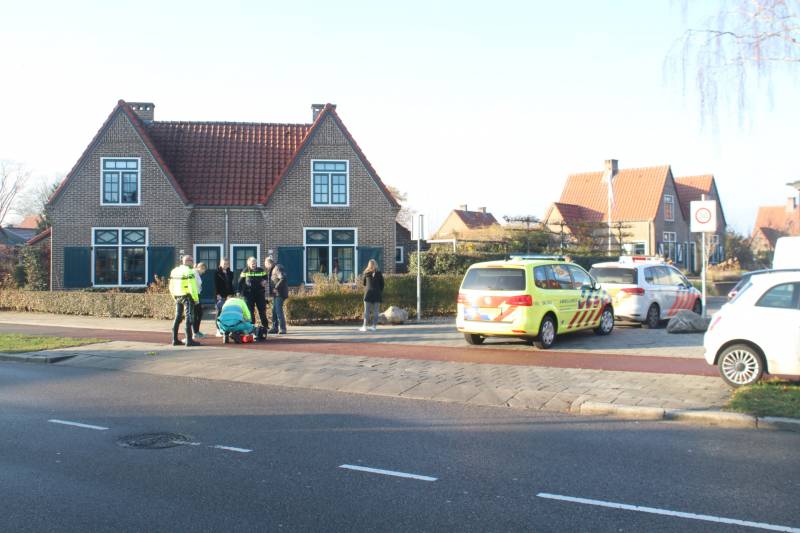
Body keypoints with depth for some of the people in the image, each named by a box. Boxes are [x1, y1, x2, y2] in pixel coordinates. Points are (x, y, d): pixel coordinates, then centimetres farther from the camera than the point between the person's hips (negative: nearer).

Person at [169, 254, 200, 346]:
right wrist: (196, 298, -10)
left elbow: (171, 287, 17)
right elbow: (192, 287, -17)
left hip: (178, 297, 7)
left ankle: (174, 339, 17)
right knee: (188, 317, -5)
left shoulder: (174, 271, 12)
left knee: (177, 318, 14)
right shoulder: (189, 271, -12)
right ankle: (189, 340, -6)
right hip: (187, 297, -7)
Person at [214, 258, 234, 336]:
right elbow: (215, 284, -4)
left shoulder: (230, 273, 13)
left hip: (228, 296, 4)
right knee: (220, 312, -3)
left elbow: (231, 285, 13)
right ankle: (219, 331, 0)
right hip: (220, 296, -4)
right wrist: (217, 294, -11)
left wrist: (230, 294, 3)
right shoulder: (217, 273, 1)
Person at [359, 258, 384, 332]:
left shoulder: (366, 273, -2)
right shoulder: (379, 273, 1)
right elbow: (382, 284, 2)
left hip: (368, 293, -2)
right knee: (376, 311, 4)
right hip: (377, 293, 2)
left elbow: (363, 283, 9)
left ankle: (365, 326, -4)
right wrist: (380, 293, 11)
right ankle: (374, 326, 3)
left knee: (367, 311, 0)